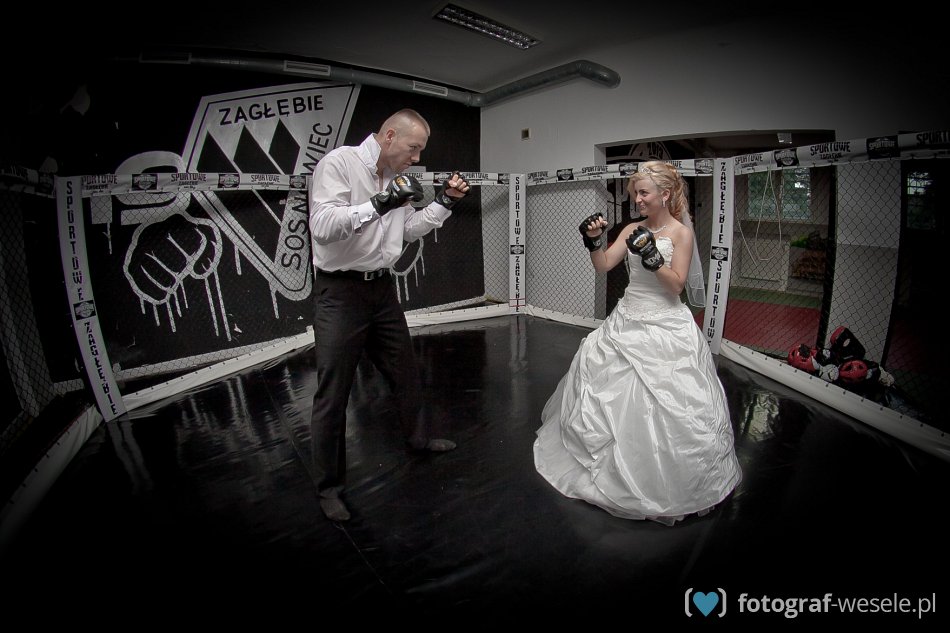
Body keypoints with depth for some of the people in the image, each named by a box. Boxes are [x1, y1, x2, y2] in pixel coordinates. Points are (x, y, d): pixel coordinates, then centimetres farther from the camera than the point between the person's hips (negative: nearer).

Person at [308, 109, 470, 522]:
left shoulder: (395, 175, 8)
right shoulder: (339, 163, -12)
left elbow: (410, 230, 18)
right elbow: (322, 227, -25)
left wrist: (443, 202, 6)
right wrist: (379, 204, -31)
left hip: (382, 287, 7)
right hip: (340, 291, -7)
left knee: (405, 371, 20)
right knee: (333, 393, 1)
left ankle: (418, 438, 45)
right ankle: (328, 486, 19)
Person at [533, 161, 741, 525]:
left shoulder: (681, 232, -7)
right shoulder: (632, 229, 6)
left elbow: (677, 285, -13)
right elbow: (602, 266, -1)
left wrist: (651, 255, -25)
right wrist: (594, 241, -17)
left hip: (665, 327, -5)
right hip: (626, 321, 5)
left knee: (668, 404, -2)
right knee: (607, 390, 10)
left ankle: (667, 481, 20)